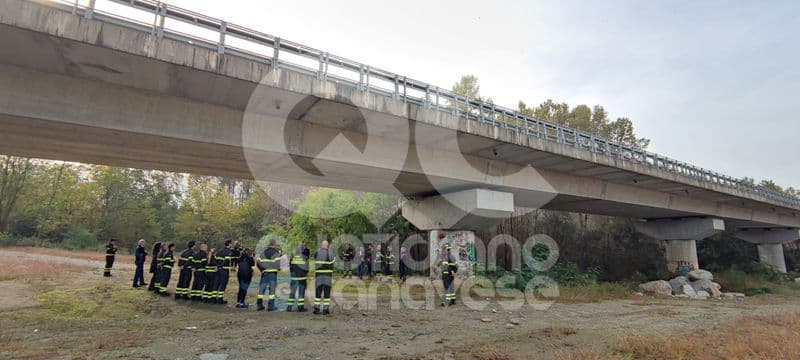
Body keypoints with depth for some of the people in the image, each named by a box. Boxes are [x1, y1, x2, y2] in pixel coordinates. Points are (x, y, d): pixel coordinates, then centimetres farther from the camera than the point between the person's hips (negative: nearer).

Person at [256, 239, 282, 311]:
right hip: (272, 273, -4)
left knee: (262, 288, 11)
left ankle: (259, 305, 15)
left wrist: (262, 269, 15)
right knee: (272, 289, 1)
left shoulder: (264, 252, 9)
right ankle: (271, 306, 0)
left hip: (264, 273, 5)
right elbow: (277, 264, -13)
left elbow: (258, 262, 5)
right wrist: (278, 268, 6)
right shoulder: (276, 253, -6)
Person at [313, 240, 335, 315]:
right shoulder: (330, 255, -6)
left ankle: (316, 309, 9)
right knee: (327, 293, 3)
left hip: (319, 276, 2)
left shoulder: (316, 254, 0)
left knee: (318, 293, 9)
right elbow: (331, 268, -3)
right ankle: (325, 310, 3)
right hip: (328, 277, -2)